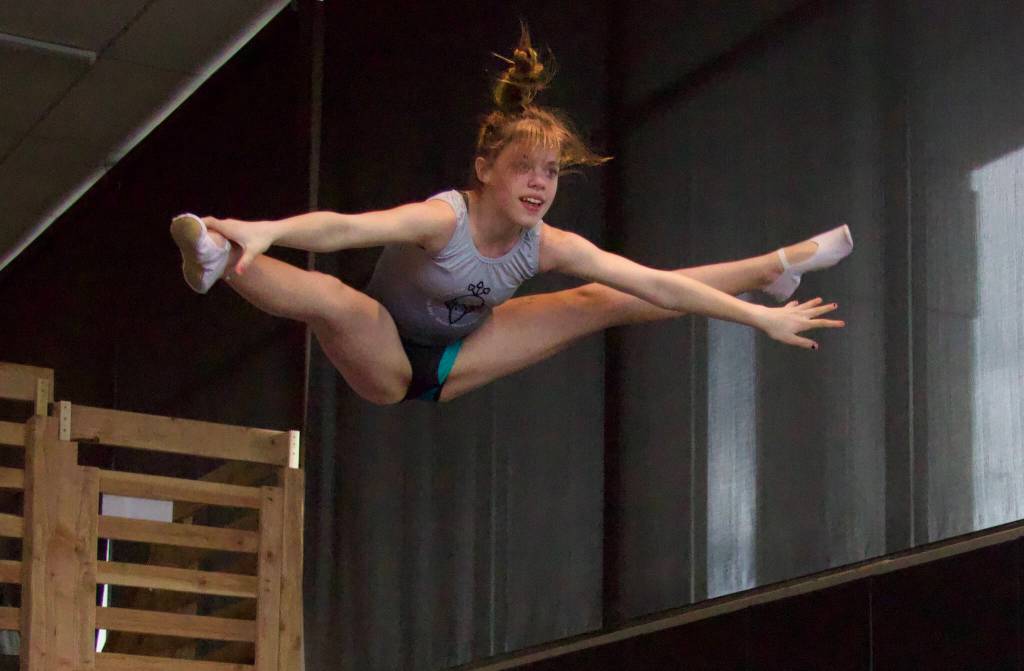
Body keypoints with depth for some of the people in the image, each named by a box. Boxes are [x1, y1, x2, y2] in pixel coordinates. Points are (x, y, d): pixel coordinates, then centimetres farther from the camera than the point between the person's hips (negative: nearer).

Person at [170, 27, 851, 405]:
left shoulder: (550, 245, -14)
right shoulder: (442, 219, -32)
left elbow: (658, 286, -10)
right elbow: (347, 226, -51)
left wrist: (760, 317, -10)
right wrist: (265, 232, -69)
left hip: (455, 360, 6)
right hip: (385, 363, -6)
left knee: (613, 300, 8)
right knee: (335, 299, -43)